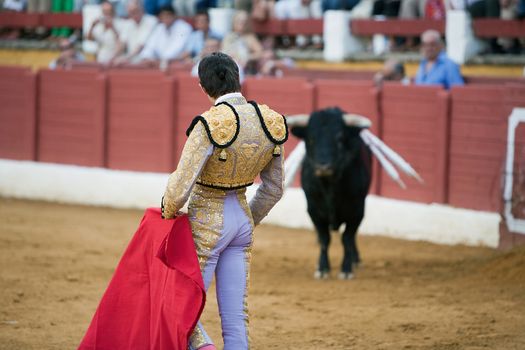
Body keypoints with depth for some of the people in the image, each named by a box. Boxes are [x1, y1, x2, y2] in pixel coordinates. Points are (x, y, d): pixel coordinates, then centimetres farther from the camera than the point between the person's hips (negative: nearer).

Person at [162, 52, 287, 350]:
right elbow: (274, 188, 8)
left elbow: (180, 187, -24)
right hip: (242, 218, 6)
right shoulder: (270, 122, -3)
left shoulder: (211, 125, -23)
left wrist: (169, 212, -3)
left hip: (207, 223, -6)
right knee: (236, 317, 9)